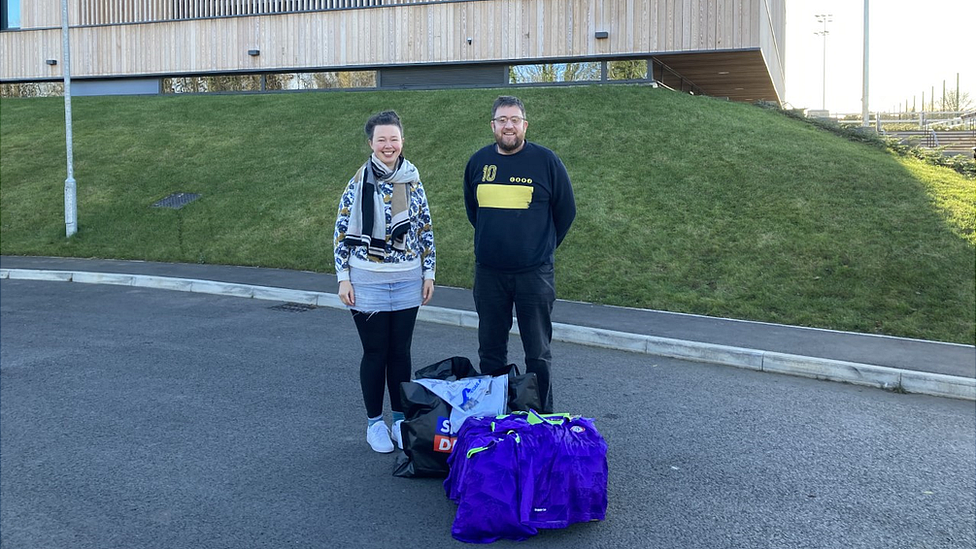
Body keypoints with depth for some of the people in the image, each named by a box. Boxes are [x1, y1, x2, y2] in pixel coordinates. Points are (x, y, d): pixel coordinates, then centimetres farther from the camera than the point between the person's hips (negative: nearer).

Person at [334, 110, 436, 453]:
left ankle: (400, 420, 24)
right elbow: (342, 231, -2)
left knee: (401, 352, 10)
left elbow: (425, 229, 9)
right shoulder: (359, 182, -5)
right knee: (375, 352, 5)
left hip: (407, 281, 3)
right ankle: (374, 423, 19)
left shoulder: (412, 180, 3)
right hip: (367, 281, -2)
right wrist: (343, 278, -6)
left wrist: (429, 273, 7)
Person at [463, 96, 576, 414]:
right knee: (490, 352, 11)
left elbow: (566, 210, 7)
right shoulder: (478, 162, 6)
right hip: (488, 273, 3)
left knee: (538, 354, 3)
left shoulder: (546, 161, -4)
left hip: (534, 274, -3)